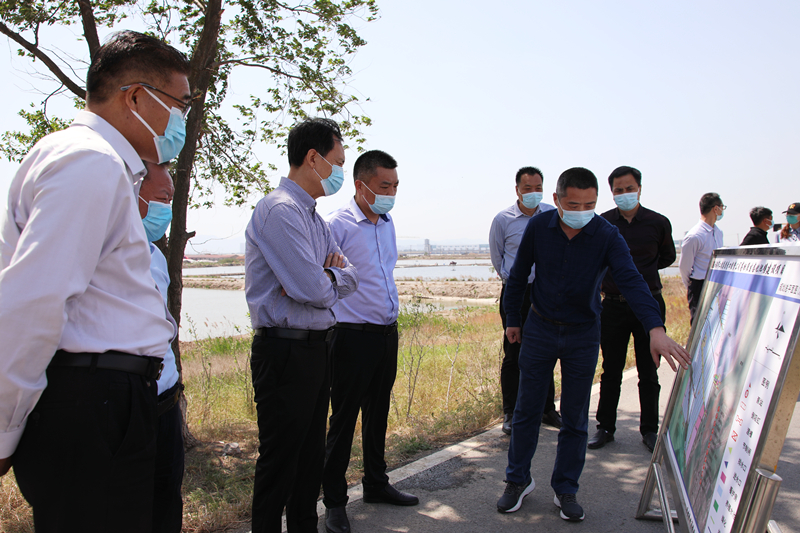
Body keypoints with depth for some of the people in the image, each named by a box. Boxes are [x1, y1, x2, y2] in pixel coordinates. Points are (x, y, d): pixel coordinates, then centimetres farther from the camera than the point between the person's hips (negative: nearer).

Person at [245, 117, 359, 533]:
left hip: (316, 347, 10)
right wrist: (331, 280, -1)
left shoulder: (313, 215, 15)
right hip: (286, 351, -10)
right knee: (280, 459, 2)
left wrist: (324, 277, -10)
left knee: (311, 453, 19)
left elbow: (349, 277, 11)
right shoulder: (281, 210, -16)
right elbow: (312, 288, -24)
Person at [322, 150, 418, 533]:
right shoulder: (338, 224, -14)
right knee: (344, 419, 2)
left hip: (387, 333, 7)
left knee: (377, 414, 18)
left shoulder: (388, 223, 10)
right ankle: (334, 502, 17)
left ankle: (376, 484, 34)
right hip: (353, 338, -7)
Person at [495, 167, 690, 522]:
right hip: (539, 329, 1)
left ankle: (565, 490, 23)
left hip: (582, 335, 0)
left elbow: (631, 281, -28)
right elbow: (518, 275, 2)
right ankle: (518, 480, 24)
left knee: (575, 417, 7)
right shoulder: (538, 228, -11)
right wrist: (513, 319, 6)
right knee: (527, 409, 7)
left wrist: (656, 329, -42)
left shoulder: (607, 236, -15)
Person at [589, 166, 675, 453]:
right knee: (611, 372, 8)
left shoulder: (658, 223, 0)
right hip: (613, 306, 0)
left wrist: (635, 269, 6)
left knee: (648, 373, 8)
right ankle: (605, 427, 20)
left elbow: (667, 257, 15)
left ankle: (649, 430, 22)